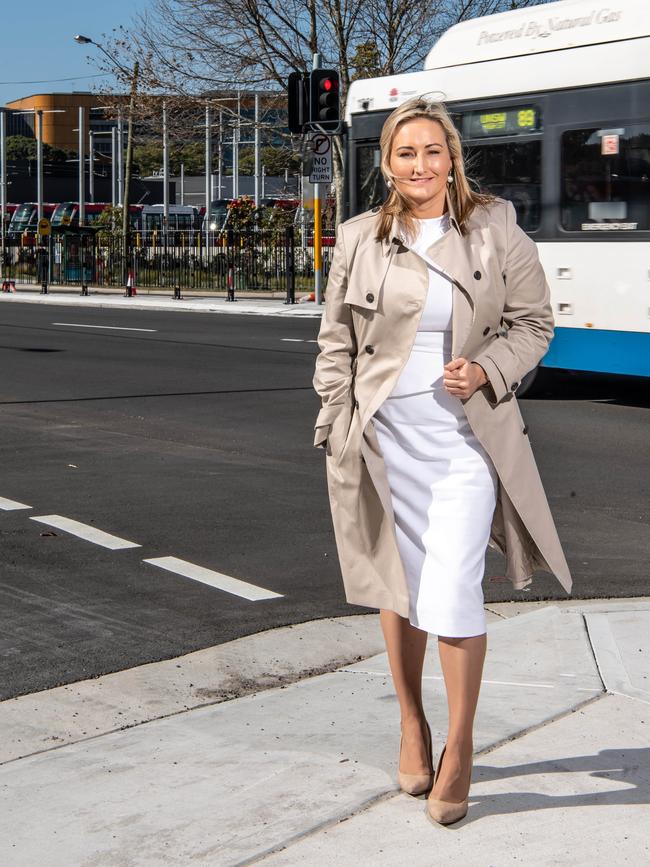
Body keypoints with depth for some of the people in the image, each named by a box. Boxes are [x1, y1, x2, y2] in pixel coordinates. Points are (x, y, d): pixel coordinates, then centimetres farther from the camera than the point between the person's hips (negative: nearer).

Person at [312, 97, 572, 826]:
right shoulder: (358, 239, 4)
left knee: (452, 595, -10)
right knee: (398, 587, 12)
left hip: (465, 438, -2)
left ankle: (459, 748, 9)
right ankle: (411, 726, 32)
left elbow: (533, 322, 6)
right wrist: (338, 427, 2)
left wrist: (486, 370, -12)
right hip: (383, 439, 2)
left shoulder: (497, 232, 1)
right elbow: (335, 341, 9)